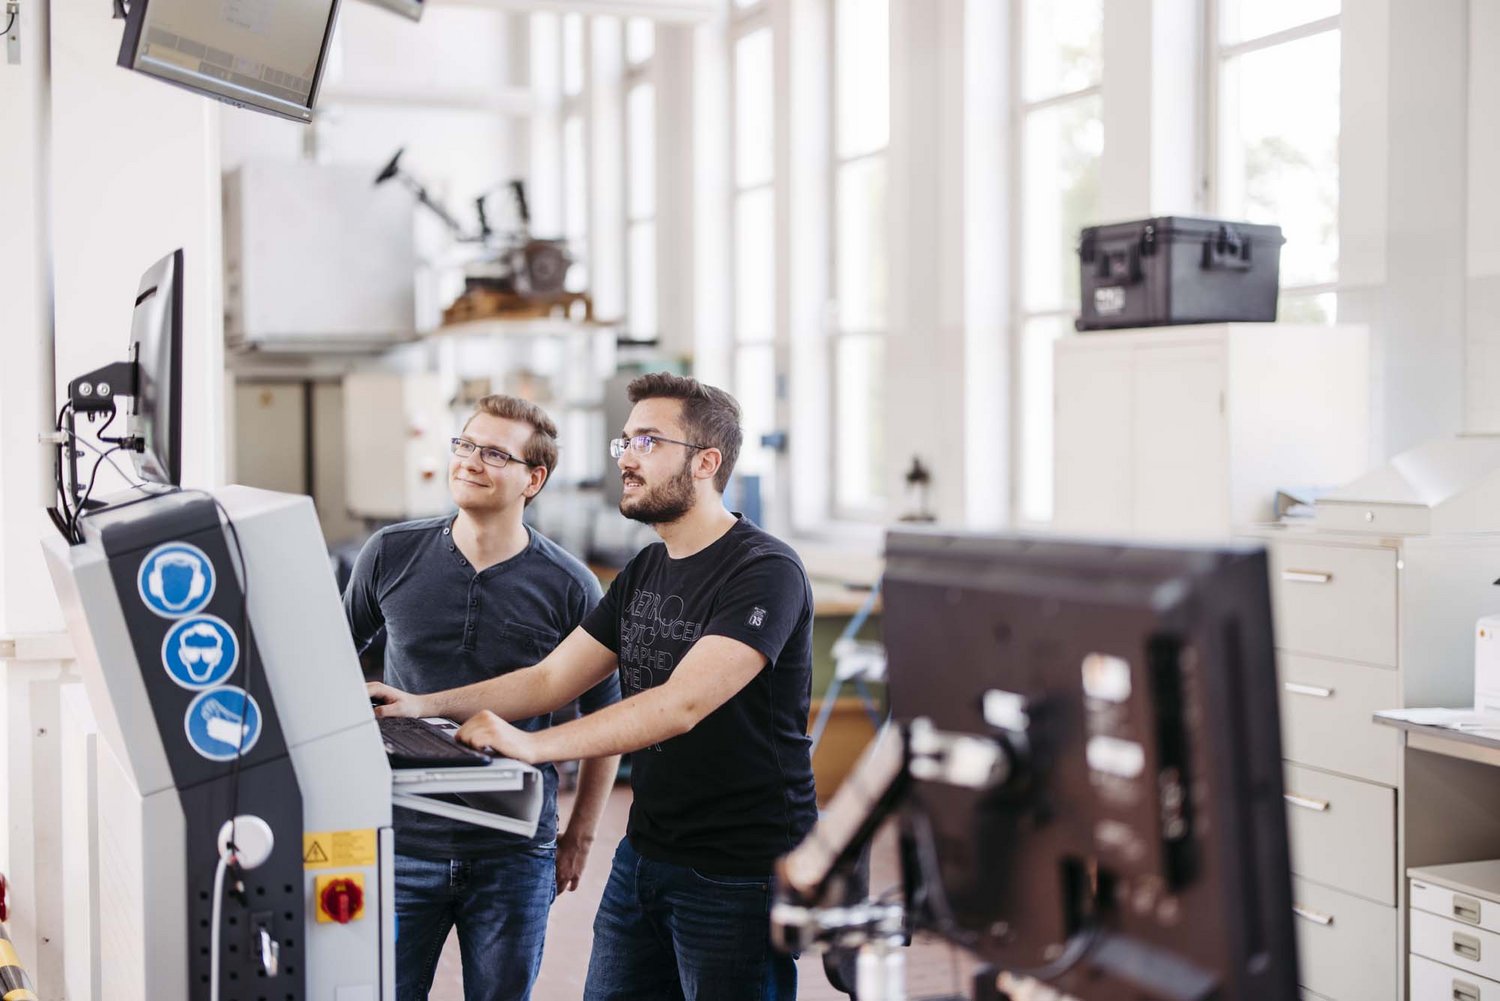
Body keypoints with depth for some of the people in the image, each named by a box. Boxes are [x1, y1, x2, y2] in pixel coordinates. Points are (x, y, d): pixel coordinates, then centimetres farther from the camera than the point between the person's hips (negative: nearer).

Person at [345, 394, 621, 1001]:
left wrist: (580, 836, 7)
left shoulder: (569, 587, -5)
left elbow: (605, 717, 5)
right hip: (400, 842, 1)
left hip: (514, 857, -1)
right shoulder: (390, 555, -1)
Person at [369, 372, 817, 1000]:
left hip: (739, 877, -8)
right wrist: (426, 705, -3)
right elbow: (552, 678, 9)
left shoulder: (766, 572, -17)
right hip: (643, 855, 8)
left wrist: (536, 744, -33)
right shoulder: (643, 572, 11)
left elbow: (683, 702, -28)